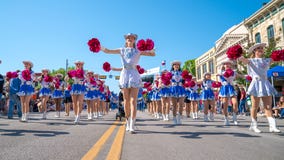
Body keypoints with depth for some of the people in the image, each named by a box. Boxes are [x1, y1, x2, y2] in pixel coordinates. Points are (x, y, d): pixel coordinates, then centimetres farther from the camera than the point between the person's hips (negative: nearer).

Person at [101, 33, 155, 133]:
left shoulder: (138, 51, 9)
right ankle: (128, 124, 18)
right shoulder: (122, 50, 15)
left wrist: (151, 49, -17)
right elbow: (107, 51, 13)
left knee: (133, 101, -10)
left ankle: (132, 126, -11)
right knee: (126, 101, 5)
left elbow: (153, 54, 2)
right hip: (124, 75, 2)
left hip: (134, 75, -2)